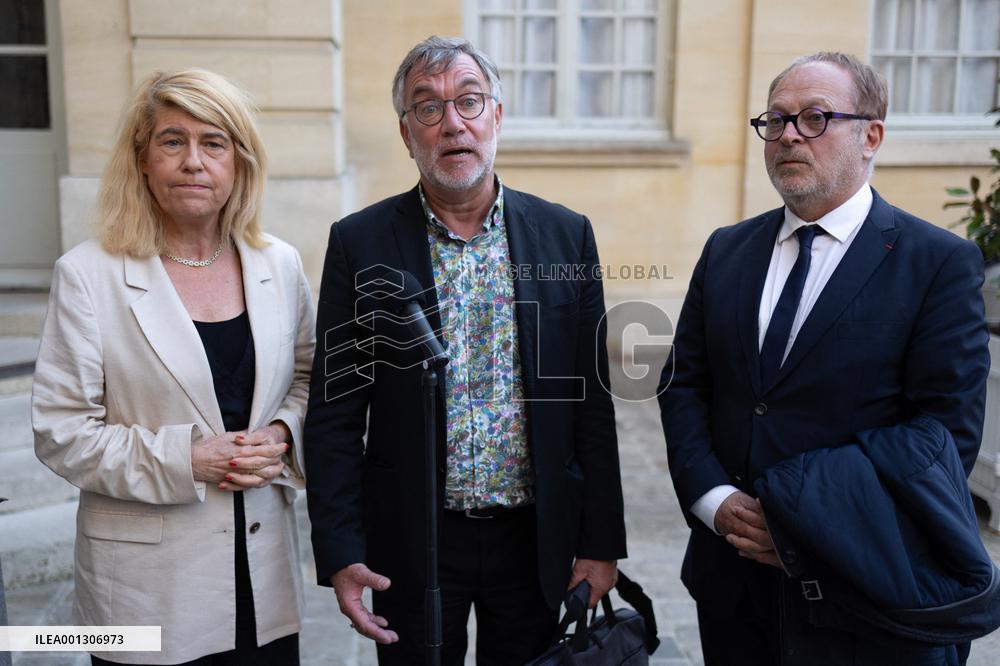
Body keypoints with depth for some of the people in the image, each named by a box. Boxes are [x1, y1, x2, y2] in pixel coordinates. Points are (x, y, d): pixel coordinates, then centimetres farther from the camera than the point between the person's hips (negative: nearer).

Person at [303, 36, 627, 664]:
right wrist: (339, 553, -8)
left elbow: (592, 403, 1)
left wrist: (601, 542, 0)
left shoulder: (566, 234, -1)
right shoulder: (360, 243, -5)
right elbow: (335, 414, -4)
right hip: (412, 542, -1)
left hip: (538, 537, 2)